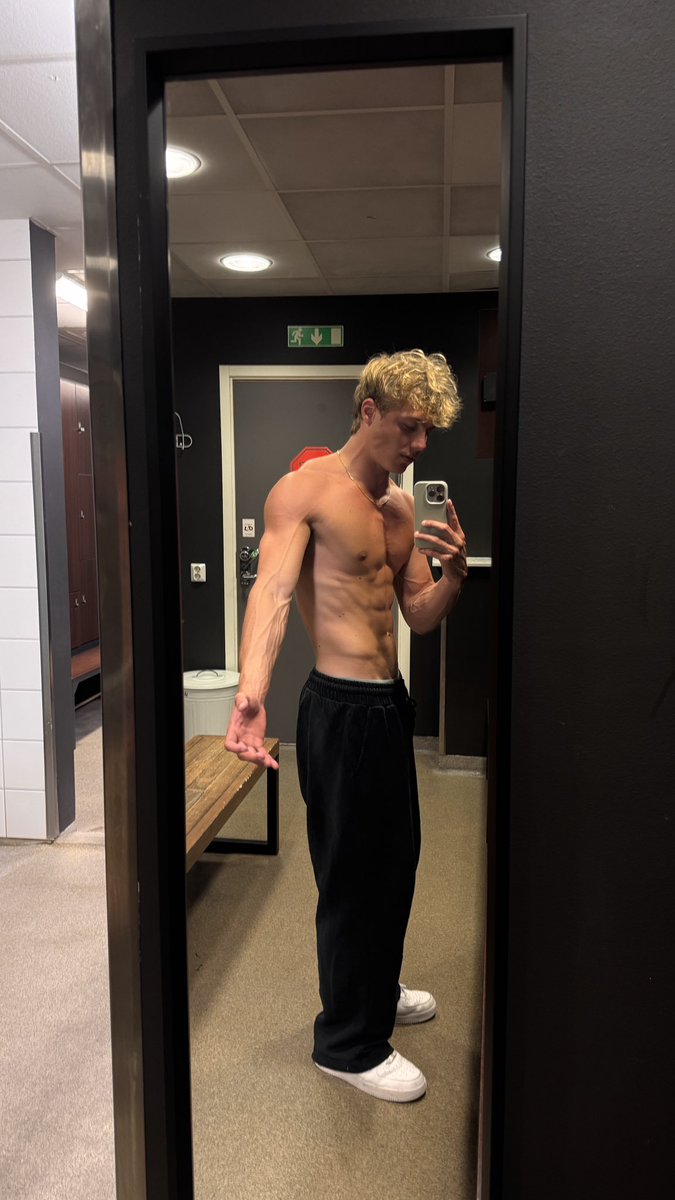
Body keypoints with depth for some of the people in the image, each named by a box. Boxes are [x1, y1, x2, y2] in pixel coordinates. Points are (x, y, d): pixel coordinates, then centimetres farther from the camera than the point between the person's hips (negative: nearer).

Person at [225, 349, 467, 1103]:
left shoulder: (401, 509, 12)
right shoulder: (305, 490, -13)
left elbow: (420, 617, 11)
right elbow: (271, 592, -28)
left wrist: (454, 570, -10)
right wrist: (251, 694, -44)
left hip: (390, 701, 9)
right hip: (342, 708, -9)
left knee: (395, 859, 22)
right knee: (353, 876, 4)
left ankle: (376, 993, 46)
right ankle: (348, 1044, 26)